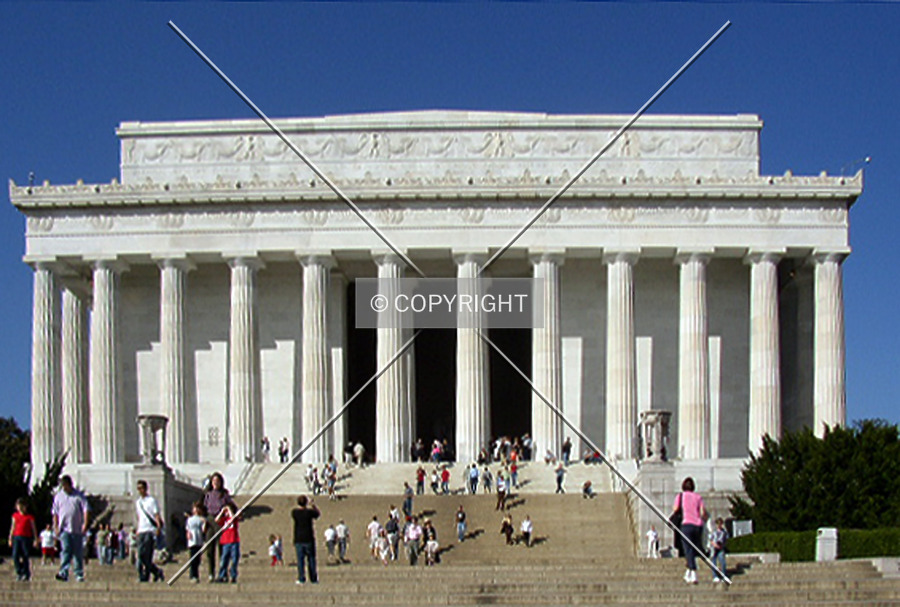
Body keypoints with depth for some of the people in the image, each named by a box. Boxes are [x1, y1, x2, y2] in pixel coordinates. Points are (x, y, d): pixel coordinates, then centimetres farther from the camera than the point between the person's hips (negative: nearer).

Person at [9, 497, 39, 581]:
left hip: (26, 537, -3)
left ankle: (26, 574, 5)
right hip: (17, 537, 3)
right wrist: (10, 539, 15)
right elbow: (13, 527, 17)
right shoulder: (15, 515, 11)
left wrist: (35, 540, 0)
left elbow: (33, 528, 3)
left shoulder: (29, 516, 1)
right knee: (15, 556, -7)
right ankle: (19, 573, 5)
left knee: (25, 557, -4)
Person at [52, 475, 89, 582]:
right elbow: (55, 513, 13)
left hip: (77, 529, -1)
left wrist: (85, 524, -13)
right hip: (64, 529, 1)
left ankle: (79, 574, 13)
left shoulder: (79, 496, 2)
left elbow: (86, 510, -2)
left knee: (78, 552, 4)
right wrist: (55, 526, 4)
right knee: (65, 550, -13)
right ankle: (63, 573, -22)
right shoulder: (58, 496, 11)